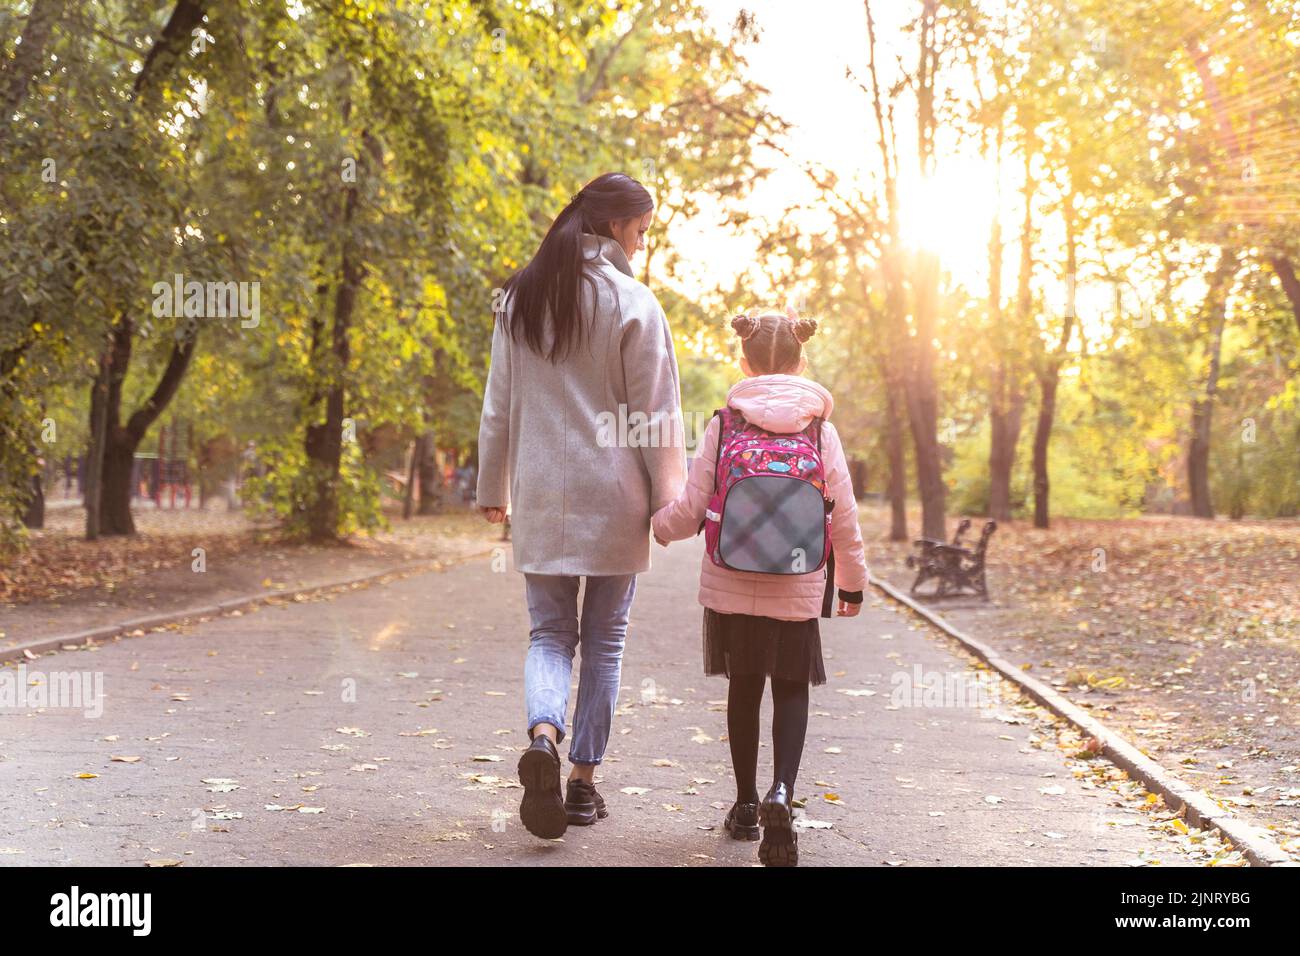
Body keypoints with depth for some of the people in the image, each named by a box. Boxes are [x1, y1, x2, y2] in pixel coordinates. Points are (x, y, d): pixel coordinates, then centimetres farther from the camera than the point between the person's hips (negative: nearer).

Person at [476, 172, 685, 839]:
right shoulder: (632, 302, -7)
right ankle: (583, 783, 12)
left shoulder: (518, 298, 7)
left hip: (540, 497, 3)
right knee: (604, 639, 8)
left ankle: (543, 735, -18)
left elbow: (498, 404, 10)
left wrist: (492, 488, 17)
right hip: (612, 498, -3)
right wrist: (669, 497, -2)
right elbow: (654, 409, -7)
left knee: (550, 633, 10)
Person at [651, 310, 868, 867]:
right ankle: (781, 791, -13)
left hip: (731, 586, 1)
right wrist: (852, 583, 14)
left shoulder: (724, 425, -4)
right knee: (791, 690, 10)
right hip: (796, 590, 0)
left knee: (744, 687, 14)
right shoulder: (821, 430, -2)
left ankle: (746, 805, 22)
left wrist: (657, 527, 17)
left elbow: (691, 509, -4)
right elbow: (844, 519, 1)